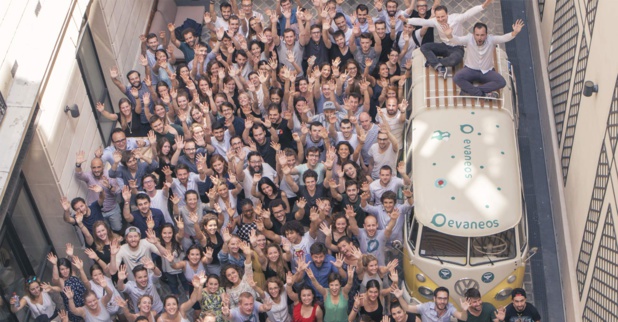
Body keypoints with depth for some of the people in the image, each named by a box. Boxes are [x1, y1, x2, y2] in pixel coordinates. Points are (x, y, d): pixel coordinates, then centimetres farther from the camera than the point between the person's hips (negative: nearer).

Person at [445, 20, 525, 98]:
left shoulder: (491, 39, -13)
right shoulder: (469, 39, -15)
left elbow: (504, 38, -26)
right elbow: (457, 40, -30)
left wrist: (515, 32, -47)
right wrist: (449, 35, -53)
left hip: (487, 71, 1)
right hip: (470, 70, -1)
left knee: (501, 82, -24)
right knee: (456, 78, -31)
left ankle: (469, 90, -25)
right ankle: (484, 94, -26)